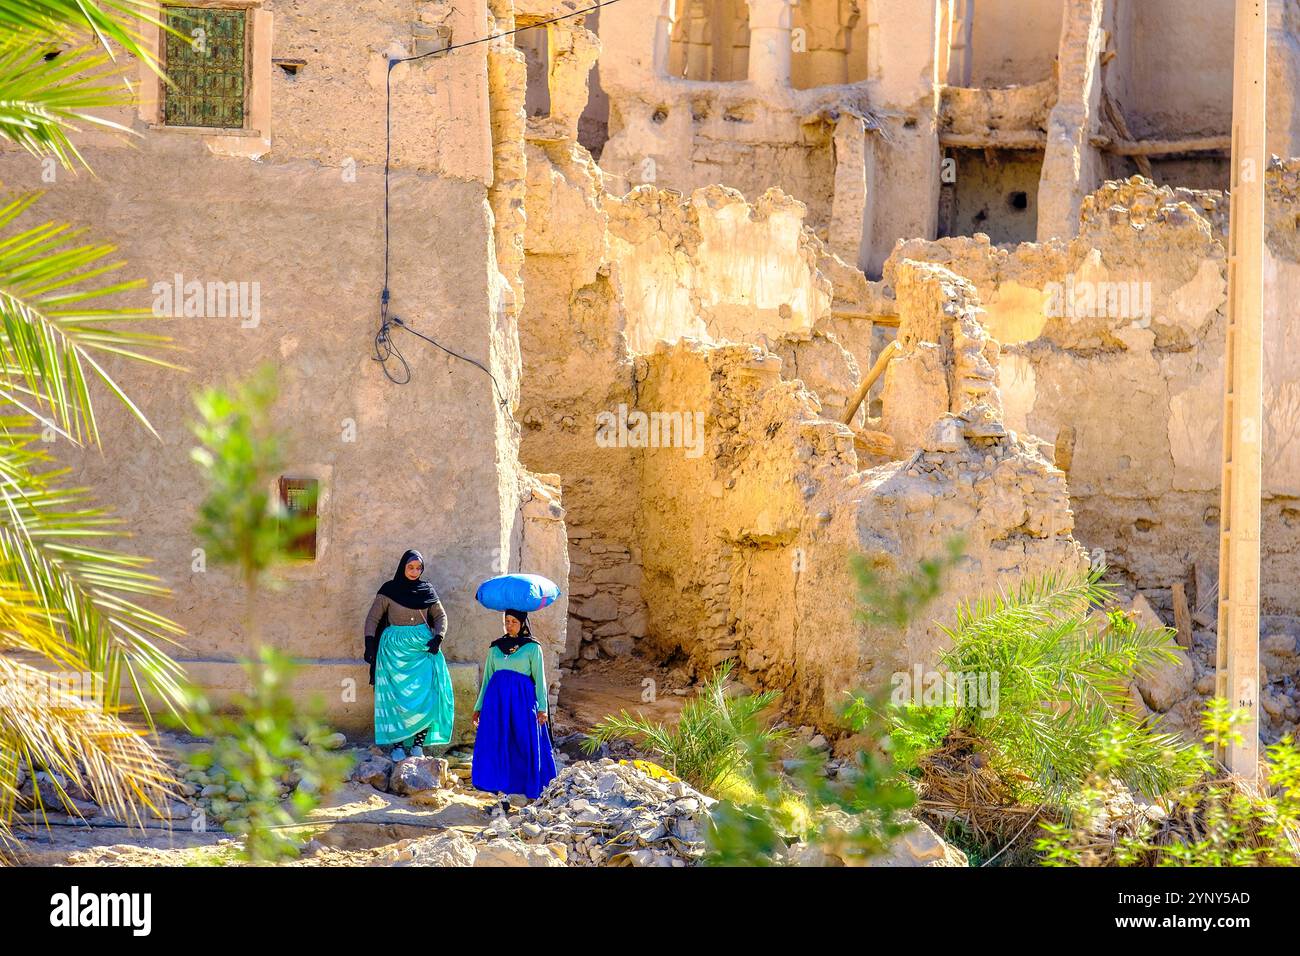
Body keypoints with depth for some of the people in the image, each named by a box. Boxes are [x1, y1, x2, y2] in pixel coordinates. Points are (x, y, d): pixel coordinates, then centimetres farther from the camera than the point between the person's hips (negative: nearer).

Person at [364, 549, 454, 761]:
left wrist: (438, 638, -4)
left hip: (423, 647, 2)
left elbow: (440, 616, 14)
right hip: (395, 648, -2)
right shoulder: (389, 590, 1)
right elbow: (372, 619, 2)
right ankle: (397, 744, -2)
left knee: (426, 694, -11)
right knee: (396, 695, -6)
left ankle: (418, 743, -7)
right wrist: (369, 645, -10)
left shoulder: (427, 590, 9)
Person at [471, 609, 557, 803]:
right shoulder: (495, 647, 15)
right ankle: (502, 795, -1)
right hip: (497, 698, 3)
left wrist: (542, 708, -6)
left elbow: (539, 679, 3)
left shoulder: (532, 647, 5)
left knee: (525, 746, -4)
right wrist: (478, 707, 14)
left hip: (522, 699, -3)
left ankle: (533, 797, 2)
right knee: (497, 746, -4)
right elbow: (487, 678, 18)